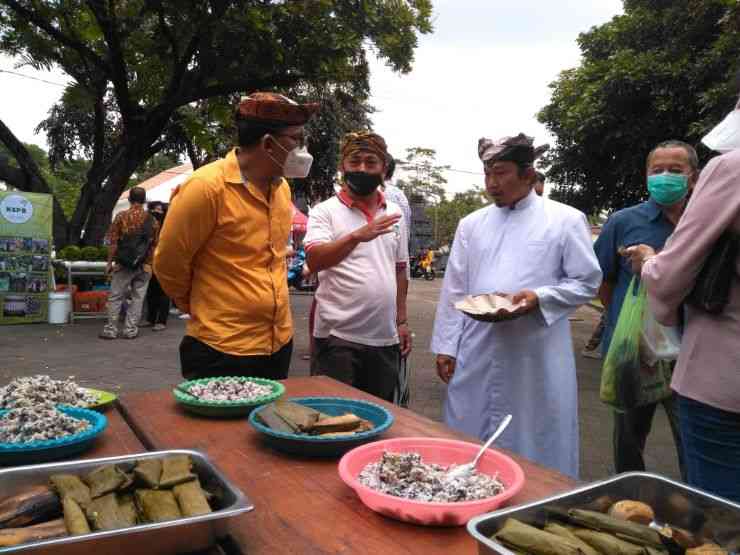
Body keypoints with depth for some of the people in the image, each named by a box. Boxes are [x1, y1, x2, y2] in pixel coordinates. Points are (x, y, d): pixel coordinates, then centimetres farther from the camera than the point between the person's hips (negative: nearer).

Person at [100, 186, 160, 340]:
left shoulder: (121, 217, -4)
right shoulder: (152, 221, 1)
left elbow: (113, 242, -5)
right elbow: (154, 245, 1)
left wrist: (110, 262, 2)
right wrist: (150, 264, 9)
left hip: (123, 264, -1)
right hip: (144, 266, 1)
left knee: (115, 297, 7)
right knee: (137, 298, 7)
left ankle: (111, 329, 10)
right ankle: (130, 330, 8)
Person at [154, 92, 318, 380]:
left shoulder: (282, 187, 5)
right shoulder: (207, 186, -18)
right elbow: (168, 264, -9)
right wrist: (205, 309, 5)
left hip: (280, 343, 7)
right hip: (222, 349, -7)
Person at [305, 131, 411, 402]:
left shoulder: (394, 214, 11)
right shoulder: (325, 211, -4)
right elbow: (314, 260, -21)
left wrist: (402, 320, 14)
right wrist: (356, 236, -35)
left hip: (385, 338, 5)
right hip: (338, 336, -5)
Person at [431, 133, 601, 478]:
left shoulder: (566, 220, 0)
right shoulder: (472, 224, 10)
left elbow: (586, 282, 1)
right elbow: (454, 290, 10)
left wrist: (539, 298, -16)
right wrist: (445, 346, 7)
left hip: (537, 358, -3)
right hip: (476, 355, 3)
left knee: (536, 445, 7)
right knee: (469, 445, 12)